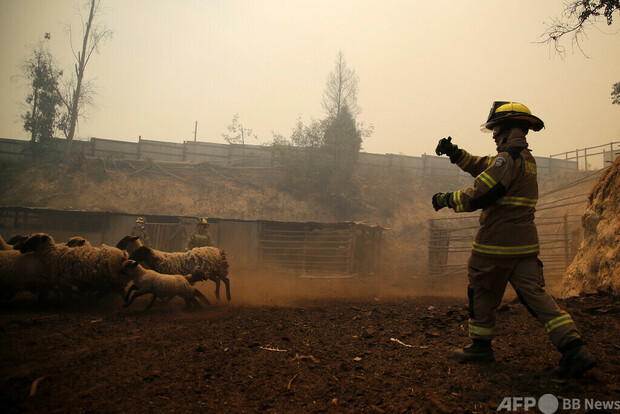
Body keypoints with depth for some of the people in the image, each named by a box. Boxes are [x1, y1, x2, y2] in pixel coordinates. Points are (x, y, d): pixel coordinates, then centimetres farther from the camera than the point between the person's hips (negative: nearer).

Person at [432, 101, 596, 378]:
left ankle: (481, 346, 21)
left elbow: (480, 194, -20)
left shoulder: (509, 157, -14)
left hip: (497, 241, -8)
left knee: (482, 292, 9)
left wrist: (447, 199, -7)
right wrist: (455, 153, 17)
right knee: (534, 293, 5)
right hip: (525, 243, 8)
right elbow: (482, 166, 25)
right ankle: (573, 348, -5)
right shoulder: (526, 158, 17)